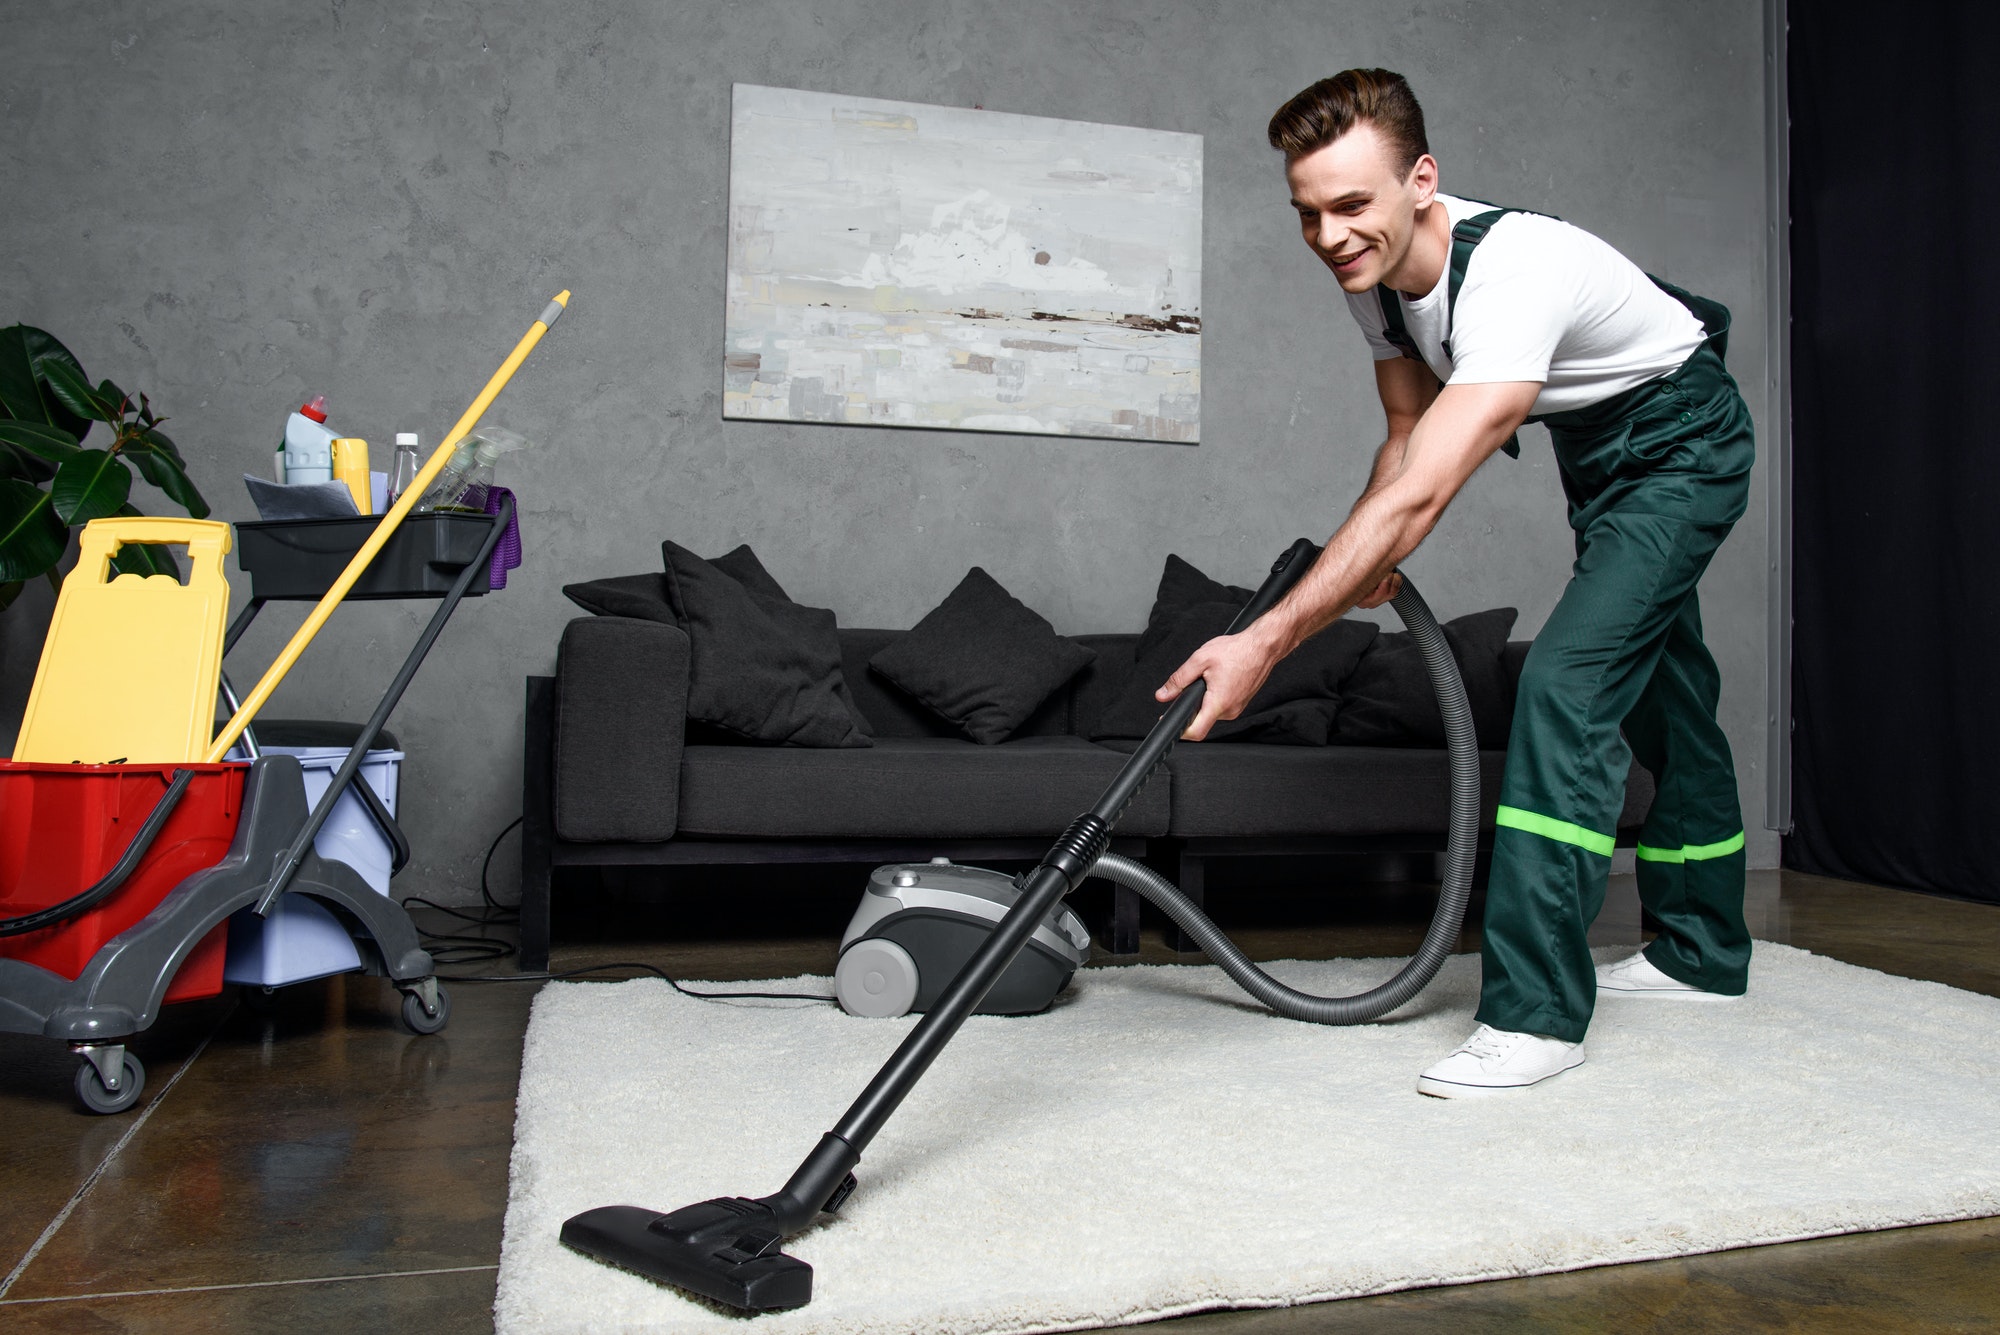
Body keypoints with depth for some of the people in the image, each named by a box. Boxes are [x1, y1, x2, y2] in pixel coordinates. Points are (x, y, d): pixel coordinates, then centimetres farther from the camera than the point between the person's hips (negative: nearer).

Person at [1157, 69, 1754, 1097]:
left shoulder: (1511, 272, -39)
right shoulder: (1372, 270, -13)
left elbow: (1421, 498, -48)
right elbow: (1408, 431, -1)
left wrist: (1265, 643, -52)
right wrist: (1364, 563, -19)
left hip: (1681, 445, -9)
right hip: (1594, 451, 9)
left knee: (1566, 684, -23)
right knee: (1656, 696, 16)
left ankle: (1534, 1011, -18)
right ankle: (1702, 956, 32)